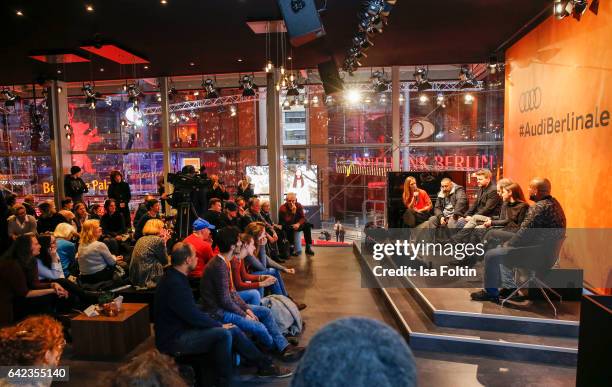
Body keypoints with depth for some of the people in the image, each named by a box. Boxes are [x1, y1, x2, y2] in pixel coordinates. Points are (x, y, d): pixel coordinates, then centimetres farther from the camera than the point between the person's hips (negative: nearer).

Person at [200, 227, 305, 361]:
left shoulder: (224, 262, 5)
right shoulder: (219, 266, -25)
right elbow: (225, 300, -24)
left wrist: (246, 308, 3)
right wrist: (244, 315, -12)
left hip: (227, 304, 11)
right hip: (218, 311, -10)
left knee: (265, 312, 8)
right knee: (259, 328, -20)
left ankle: (284, 347, 7)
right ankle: (277, 349, 10)